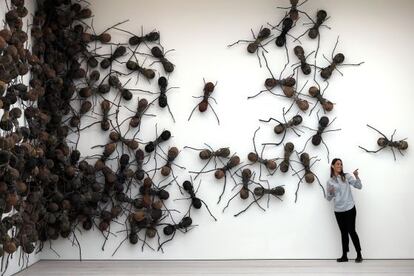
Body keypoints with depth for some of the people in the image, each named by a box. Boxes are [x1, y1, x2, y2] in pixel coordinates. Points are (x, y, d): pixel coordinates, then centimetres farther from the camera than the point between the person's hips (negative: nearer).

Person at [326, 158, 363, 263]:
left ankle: (359, 254, 11)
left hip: (350, 209, -2)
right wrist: (330, 192, -16)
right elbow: (328, 198, 6)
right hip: (338, 211, 3)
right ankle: (344, 255, 16)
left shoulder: (347, 176, 1)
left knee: (351, 231, -2)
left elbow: (359, 186, -6)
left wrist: (356, 176, -22)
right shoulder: (330, 181, 5)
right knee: (343, 232, 10)